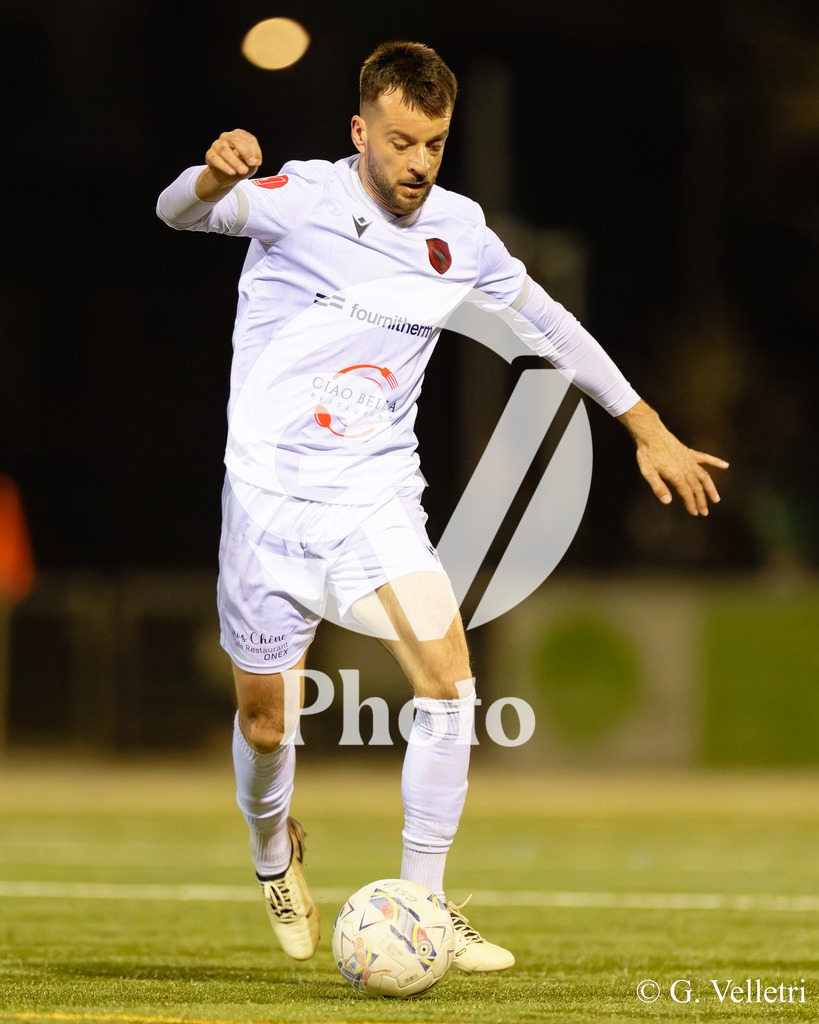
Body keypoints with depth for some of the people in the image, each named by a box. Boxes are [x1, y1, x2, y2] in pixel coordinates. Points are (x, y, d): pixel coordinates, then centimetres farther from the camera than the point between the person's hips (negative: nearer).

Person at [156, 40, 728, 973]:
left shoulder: (457, 232, 1)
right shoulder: (301, 199, -11)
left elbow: (548, 325, 15)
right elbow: (178, 213, -26)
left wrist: (647, 428, 17)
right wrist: (215, 176, -51)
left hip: (378, 502, 3)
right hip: (271, 499, -3)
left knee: (447, 681, -17)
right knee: (265, 723, 5)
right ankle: (275, 855, 39)